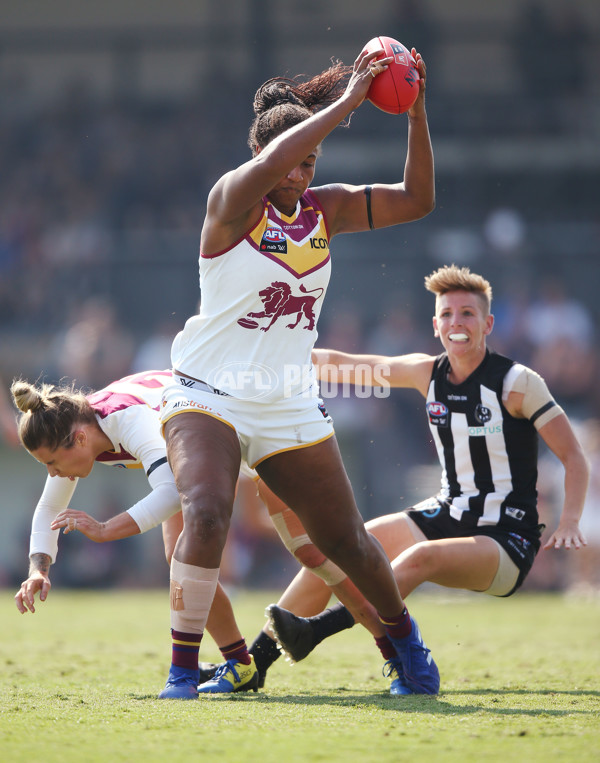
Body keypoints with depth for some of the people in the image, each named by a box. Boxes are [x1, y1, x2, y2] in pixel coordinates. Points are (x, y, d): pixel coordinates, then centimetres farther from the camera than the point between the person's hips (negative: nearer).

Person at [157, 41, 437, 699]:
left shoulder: (325, 209, 5)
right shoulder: (232, 201, -10)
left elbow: (417, 200, 2)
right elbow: (269, 164, -32)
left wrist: (416, 116, -9)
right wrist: (345, 102, -30)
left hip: (289, 409, 5)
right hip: (208, 396, -5)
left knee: (346, 541, 12)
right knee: (206, 515, -30)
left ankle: (404, 637, 39)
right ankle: (182, 669, -20)